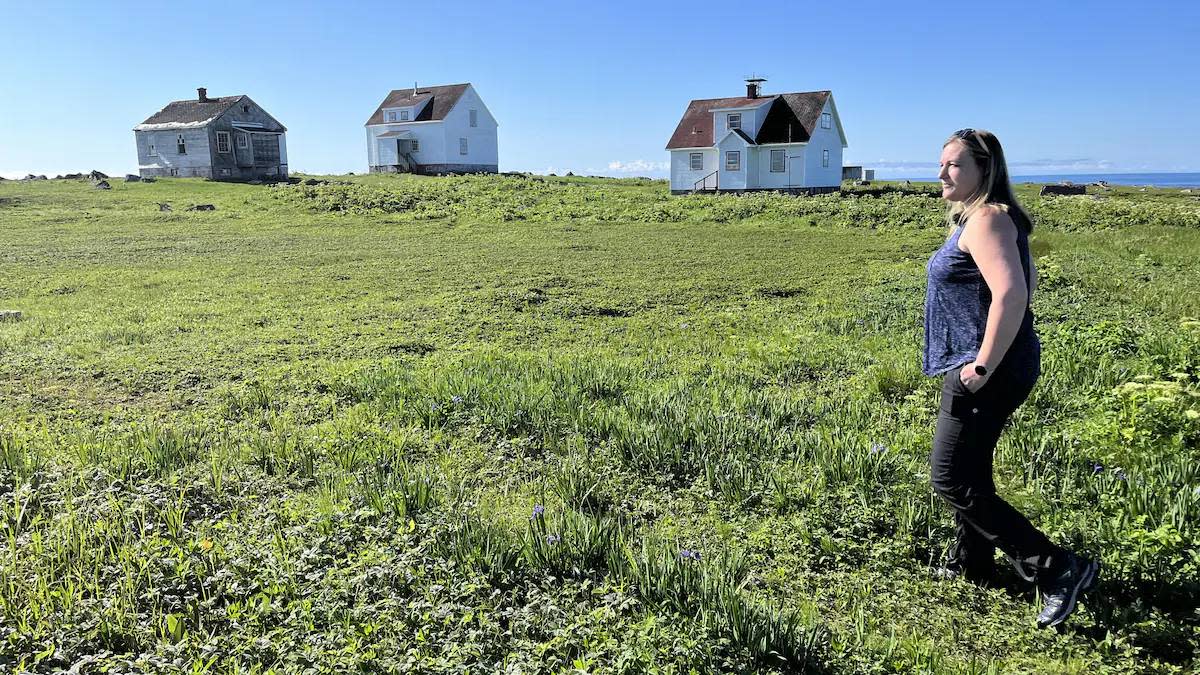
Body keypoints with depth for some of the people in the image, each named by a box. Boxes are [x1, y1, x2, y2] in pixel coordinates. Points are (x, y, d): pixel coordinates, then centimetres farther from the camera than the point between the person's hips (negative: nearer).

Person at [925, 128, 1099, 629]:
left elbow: (1012, 293, -31)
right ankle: (971, 564, 39)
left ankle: (1059, 570, -2)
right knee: (968, 469, 22)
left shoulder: (986, 220, -18)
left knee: (952, 480, -7)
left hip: (986, 372, -11)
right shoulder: (984, 218, 14)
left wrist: (984, 366, -27)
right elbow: (1028, 282, 26)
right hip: (974, 365, 11)